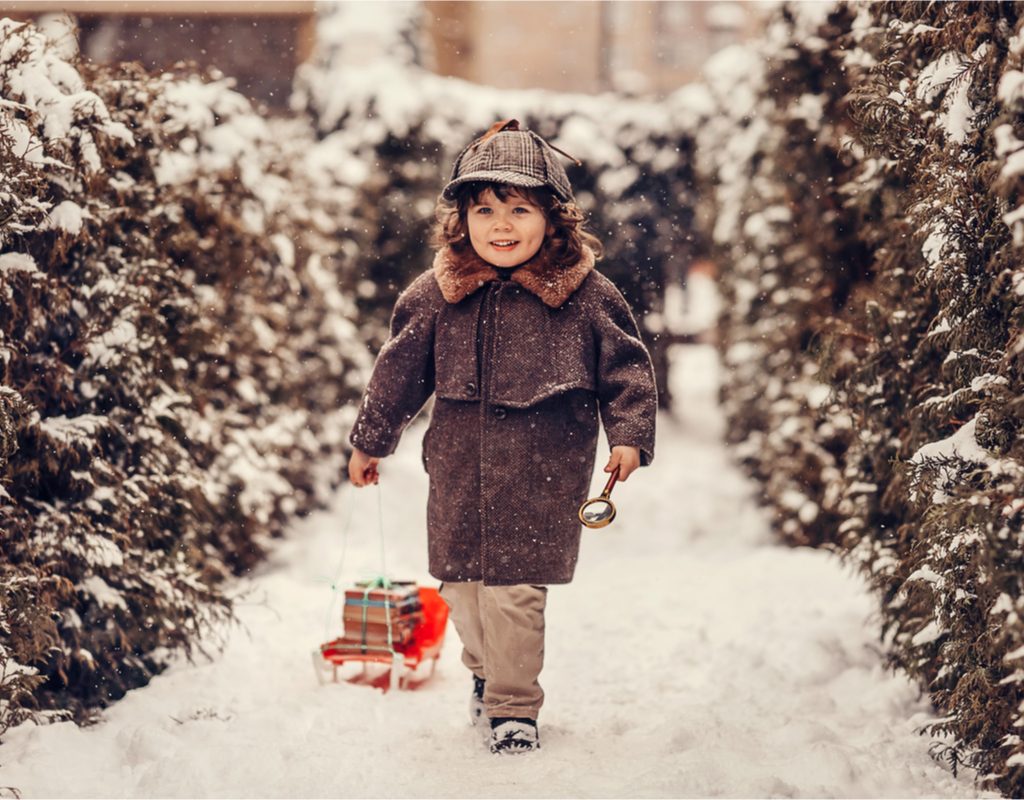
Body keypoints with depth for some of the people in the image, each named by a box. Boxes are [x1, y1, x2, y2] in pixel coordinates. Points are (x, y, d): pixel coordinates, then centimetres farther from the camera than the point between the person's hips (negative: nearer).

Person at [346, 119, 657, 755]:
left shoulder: (586, 294, -6)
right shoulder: (436, 295, 0)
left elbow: (626, 365, 2)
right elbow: (399, 369, 10)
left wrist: (629, 436, -7)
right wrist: (370, 441, 16)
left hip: (542, 473, -3)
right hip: (458, 470, 4)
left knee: (515, 585, -6)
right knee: (460, 579, 13)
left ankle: (514, 706, 13)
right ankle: (487, 671, 41)